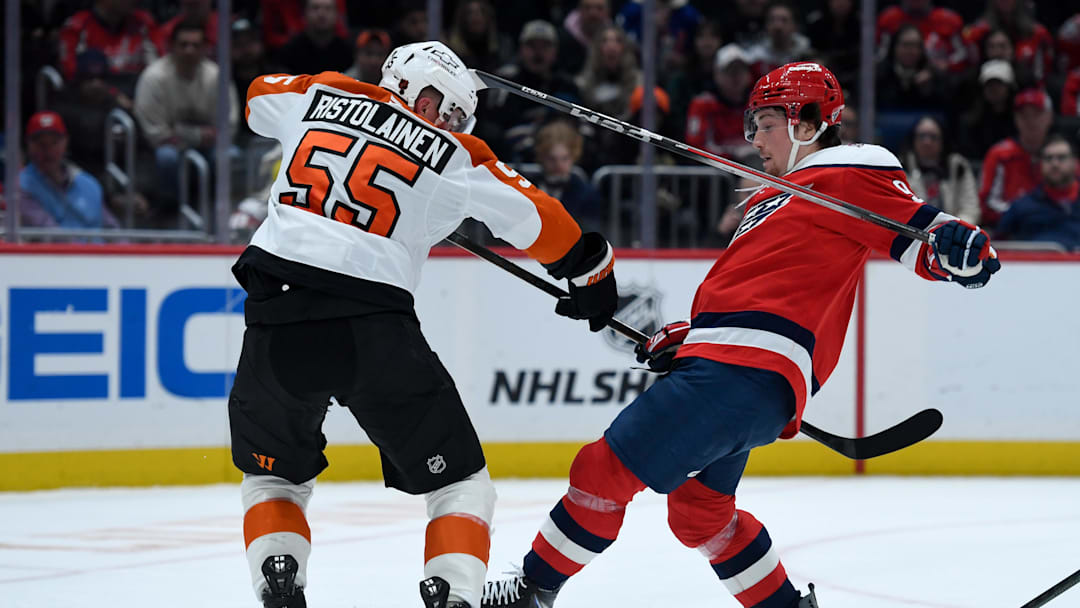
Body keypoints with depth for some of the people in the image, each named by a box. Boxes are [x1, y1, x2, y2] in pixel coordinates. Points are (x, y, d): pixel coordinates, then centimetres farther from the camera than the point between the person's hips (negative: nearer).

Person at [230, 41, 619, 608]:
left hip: (278, 319, 3)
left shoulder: (320, 94, 16)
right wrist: (592, 269, 24)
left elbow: (259, 97, 37)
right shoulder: (454, 156, 8)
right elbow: (535, 221, 7)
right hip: (375, 331, -3)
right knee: (460, 485, 13)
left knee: (274, 474, 27)